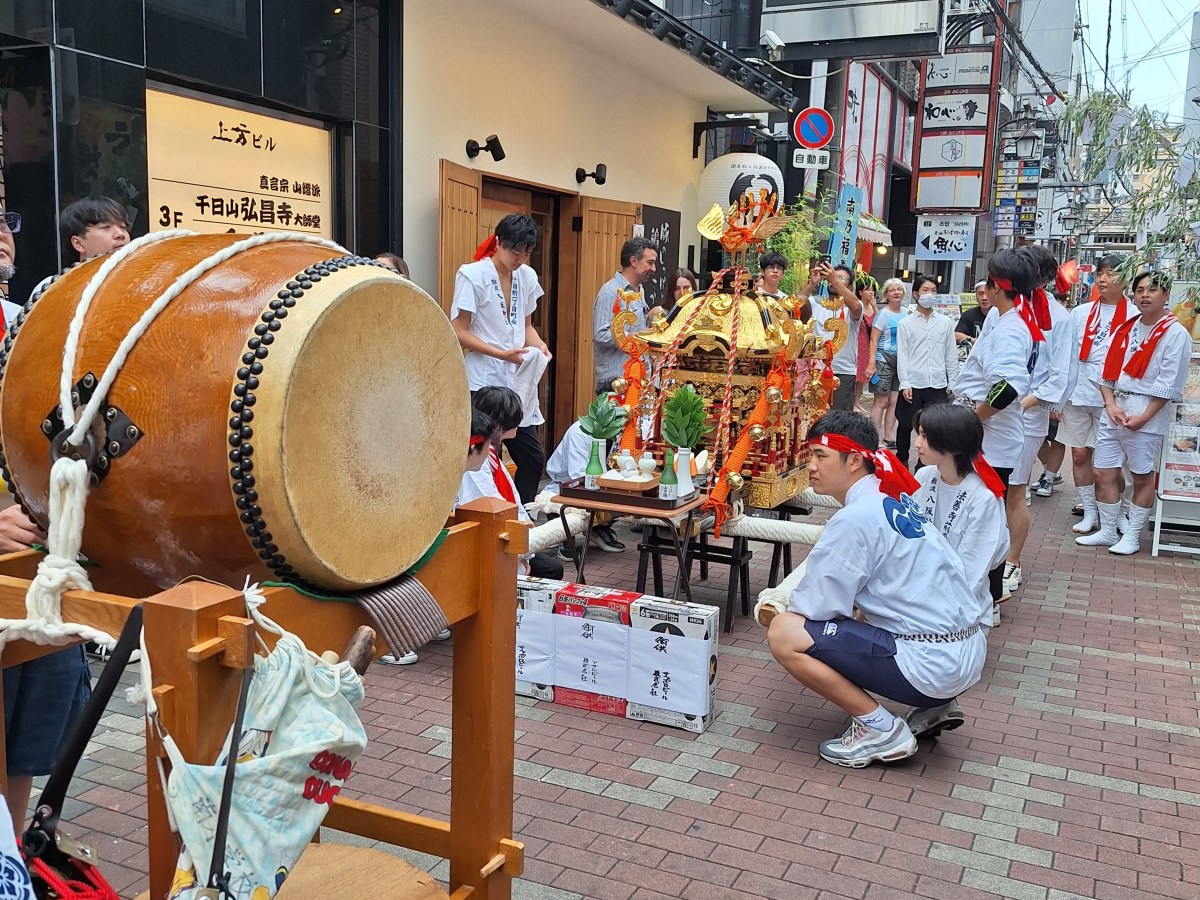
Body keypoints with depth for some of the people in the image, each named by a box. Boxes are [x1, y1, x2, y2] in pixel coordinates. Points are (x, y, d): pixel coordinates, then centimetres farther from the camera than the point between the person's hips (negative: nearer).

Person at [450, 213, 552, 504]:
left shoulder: (527, 276, 8)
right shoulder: (472, 275, -9)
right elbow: (459, 332, -11)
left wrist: (539, 345, -1)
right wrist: (502, 354, -20)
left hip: (517, 382, 6)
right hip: (483, 382, -6)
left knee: (533, 458, 7)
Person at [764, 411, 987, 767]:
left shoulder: (857, 516, -16)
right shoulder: (891, 500, 12)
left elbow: (818, 604, -14)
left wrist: (781, 608, 7)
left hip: (929, 663, -10)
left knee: (784, 634, -11)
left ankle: (879, 729, -3)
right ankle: (935, 706, 20)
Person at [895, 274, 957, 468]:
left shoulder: (946, 323, 8)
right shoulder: (906, 324, 3)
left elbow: (951, 355, 10)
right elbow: (902, 356, -1)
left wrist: (952, 383, 6)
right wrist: (904, 384, -8)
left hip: (938, 385, 1)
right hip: (913, 384, -1)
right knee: (905, 425, 9)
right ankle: (902, 460, 26)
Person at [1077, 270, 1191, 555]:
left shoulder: (1175, 334, -6)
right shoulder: (1124, 330, 11)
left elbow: (1168, 385, -11)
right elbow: (1107, 372, 10)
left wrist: (1143, 418, -15)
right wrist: (1110, 404, -5)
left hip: (1148, 415, -5)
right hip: (1113, 410, 6)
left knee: (1142, 477, 5)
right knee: (1103, 473, 7)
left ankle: (1132, 536, 15)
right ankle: (1107, 531, 21)